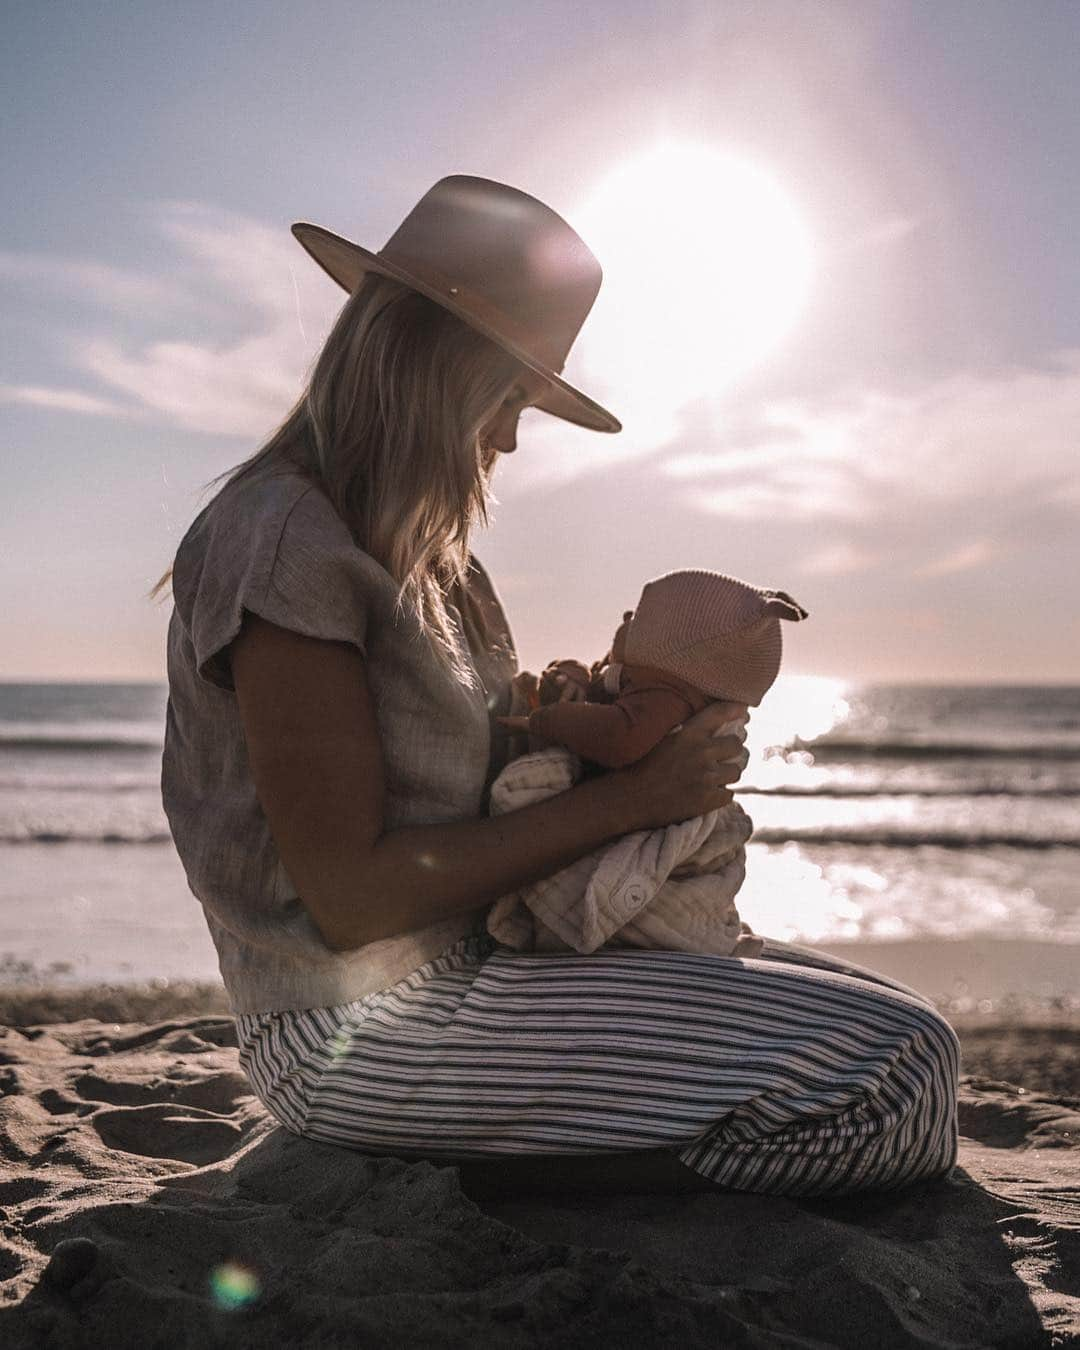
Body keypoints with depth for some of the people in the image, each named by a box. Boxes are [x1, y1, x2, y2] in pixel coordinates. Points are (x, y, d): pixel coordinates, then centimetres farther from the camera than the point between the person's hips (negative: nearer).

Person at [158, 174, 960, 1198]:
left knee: (870, 1008, 8)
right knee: (896, 1063, -18)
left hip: (463, 966, 10)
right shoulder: (282, 540, -15)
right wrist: (627, 798, -15)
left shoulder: (414, 565, 15)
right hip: (364, 1033, -9)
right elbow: (349, 896, -19)